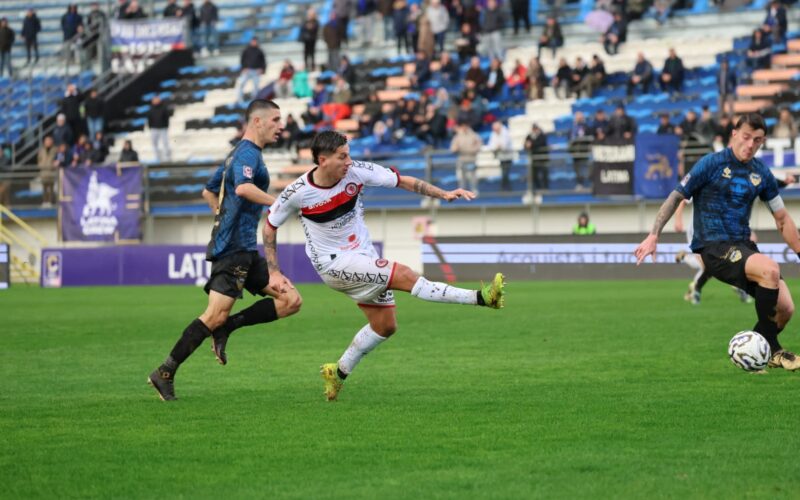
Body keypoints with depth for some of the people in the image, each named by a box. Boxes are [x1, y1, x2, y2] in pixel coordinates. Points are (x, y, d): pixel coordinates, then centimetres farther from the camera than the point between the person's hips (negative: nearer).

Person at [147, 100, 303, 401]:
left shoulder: (241, 153, 21)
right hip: (233, 249, -10)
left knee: (291, 301, 1)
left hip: (245, 250, 10)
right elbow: (243, 187, -31)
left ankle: (227, 326, 2)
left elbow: (209, 192, 31)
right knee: (215, 316, -13)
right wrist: (278, 204, -26)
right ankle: (165, 374, -6)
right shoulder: (248, 153, -10)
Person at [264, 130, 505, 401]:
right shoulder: (297, 193, -17)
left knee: (385, 326, 7)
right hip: (332, 263, -6)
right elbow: (270, 226, -2)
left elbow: (403, 181, -5)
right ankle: (480, 297, -28)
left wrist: (443, 194, -16)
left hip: (364, 257, 6)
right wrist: (274, 272, -4)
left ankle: (339, 372, 25)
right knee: (403, 275, -23)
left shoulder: (356, 171, -10)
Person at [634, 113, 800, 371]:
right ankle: (770, 349, -18)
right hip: (713, 247, -6)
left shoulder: (761, 174, 9)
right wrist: (654, 236, -7)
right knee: (770, 270, -33)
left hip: (743, 247, 6)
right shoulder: (712, 164, -5)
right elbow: (677, 196, -1)